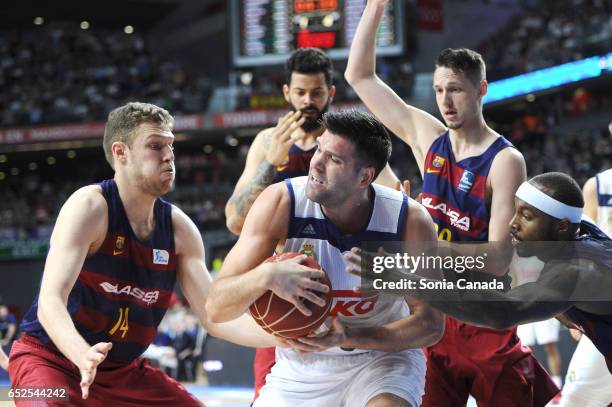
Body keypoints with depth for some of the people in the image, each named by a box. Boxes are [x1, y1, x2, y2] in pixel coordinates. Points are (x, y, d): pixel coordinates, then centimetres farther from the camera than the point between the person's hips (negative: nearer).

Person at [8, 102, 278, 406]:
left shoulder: (178, 228, -2)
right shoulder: (90, 207, -20)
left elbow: (214, 315, -3)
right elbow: (51, 301, -30)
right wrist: (83, 357, -50)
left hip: (123, 369, 7)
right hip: (51, 358, -7)